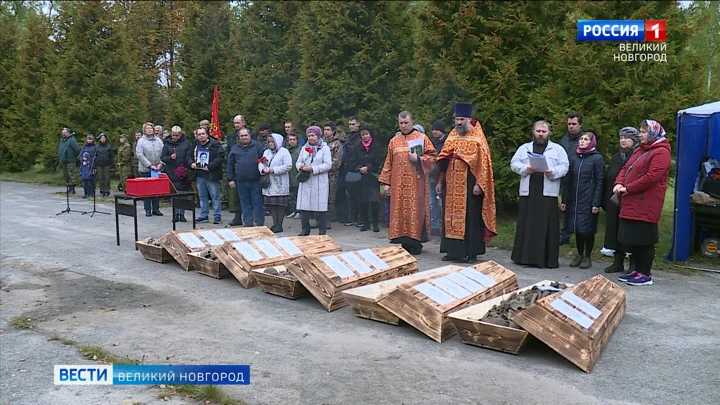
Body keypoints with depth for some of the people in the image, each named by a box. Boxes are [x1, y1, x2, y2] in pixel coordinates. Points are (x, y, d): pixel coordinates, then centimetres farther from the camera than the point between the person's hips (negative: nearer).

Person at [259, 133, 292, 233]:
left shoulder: (284, 152, -4)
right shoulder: (266, 152, 16)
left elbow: (288, 166, -14)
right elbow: (260, 163, 13)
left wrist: (274, 170, -17)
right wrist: (263, 169, -10)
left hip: (280, 183, -6)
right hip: (269, 183, 6)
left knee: (280, 204, -2)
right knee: (272, 204, 7)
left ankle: (279, 225, 6)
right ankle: (274, 224, 16)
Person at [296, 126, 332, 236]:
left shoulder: (325, 148, 0)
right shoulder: (305, 148, 16)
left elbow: (328, 165, -8)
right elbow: (298, 162, 17)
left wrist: (313, 169, -16)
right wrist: (300, 166, -8)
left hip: (320, 182, -4)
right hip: (305, 182, 4)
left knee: (321, 206, -2)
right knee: (303, 206, 1)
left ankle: (322, 231, 9)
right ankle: (305, 229, 13)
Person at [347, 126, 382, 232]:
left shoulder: (376, 148, 5)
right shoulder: (356, 149, 11)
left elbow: (378, 163, -2)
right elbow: (350, 163, 4)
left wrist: (367, 168, -13)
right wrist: (359, 168, -11)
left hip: (373, 178, -3)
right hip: (360, 179, 3)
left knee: (374, 201, -11)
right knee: (362, 202, 3)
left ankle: (375, 223, 3)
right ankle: (365, 223, 16)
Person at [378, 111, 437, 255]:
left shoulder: (422, 138, 3)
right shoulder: (394, 141, 13)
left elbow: (432, 157, 1)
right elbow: (388, 163, 13)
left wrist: (418, 159, -14)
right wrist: (386, 182, 7)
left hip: (416, 183, -3)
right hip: (398, 184, 3)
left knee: (416, 210, -3)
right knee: (400, 211, 2)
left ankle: (416, 243, 5)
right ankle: (405, 243, 9)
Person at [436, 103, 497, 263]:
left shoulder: (477, 138, -4)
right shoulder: (452, 137, 12)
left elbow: (483, 163, -9)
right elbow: (443, 161, 15)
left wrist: (479, 184, -16)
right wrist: (440, 181, 12)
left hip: (469, 185, -5)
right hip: (452, 185, 6)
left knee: (470, 218, -1)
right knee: (451, 216, 7)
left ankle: (471, 252, 6)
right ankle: (453, 250, 16)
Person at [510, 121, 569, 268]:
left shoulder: (558, 149, 13)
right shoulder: (524, 148, 17)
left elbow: (564, 166, 5)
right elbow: (514, 163, 9)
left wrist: (553, 172, -14)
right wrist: (525, 169, -10)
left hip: (548, 193, -1)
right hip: (528, 192, 1)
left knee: (548, 226, -2)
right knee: (526, 225, 3)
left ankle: (547, 259, 4)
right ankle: (524, 256, 11)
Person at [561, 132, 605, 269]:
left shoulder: (597, 158, -3)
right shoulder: (574, 158, 11)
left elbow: (599, 182, -7)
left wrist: (596, 203, -12)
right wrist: (564, 200, 9)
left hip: (588, 201, -4)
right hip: (574, 200, 5)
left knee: (588, 229, 2)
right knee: (577, 229, 9)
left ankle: (587, 257, 15)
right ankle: (579, 255, 22)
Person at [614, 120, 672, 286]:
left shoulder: (661, 152, -9)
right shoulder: (639, 150, 20)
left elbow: (652, 176, -20)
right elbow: (625, 169, 20)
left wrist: (628, 189, -15)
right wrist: (619, 183, 0)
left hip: (646, 206, -9)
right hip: (631, 204, 9)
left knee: (644, 240, -3)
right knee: (632, 239, 13)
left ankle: (645, 275, 7)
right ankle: (638, 271, 24)